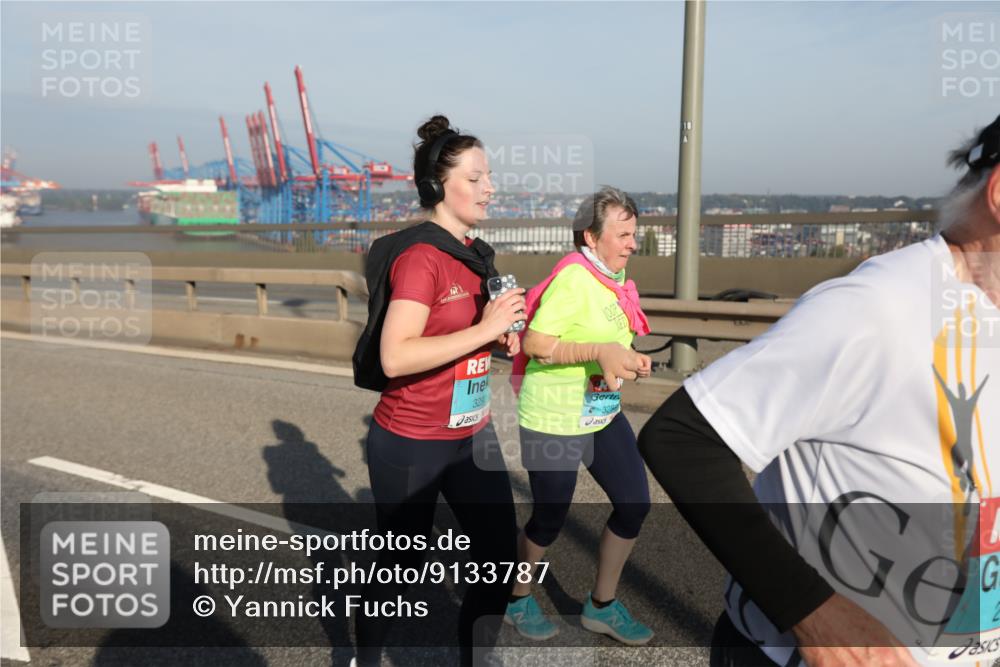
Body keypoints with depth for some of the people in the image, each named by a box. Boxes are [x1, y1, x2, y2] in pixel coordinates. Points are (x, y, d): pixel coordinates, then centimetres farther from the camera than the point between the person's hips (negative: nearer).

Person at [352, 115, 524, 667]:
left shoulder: (475, 253, 7)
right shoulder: (418, 256, -19)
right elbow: (395, 357, -27)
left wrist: (502, 339, 0)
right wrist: (484, 329, -26)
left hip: (472, 436, 7)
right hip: (411, 445, -7)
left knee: (500, 561, 8)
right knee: (401, 565, 12)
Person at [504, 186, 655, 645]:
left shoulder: (616, 276, 5)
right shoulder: (572, 278, -21)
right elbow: (534, 343, -24)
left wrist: (629, 360, -2)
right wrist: (600, 352, -31)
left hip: (604, 414, 8)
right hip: (554, 419, -8)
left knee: (634, 503, 7)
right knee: (550, 519, 7)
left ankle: (601, 606, 27)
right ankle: (518, 599, 36)